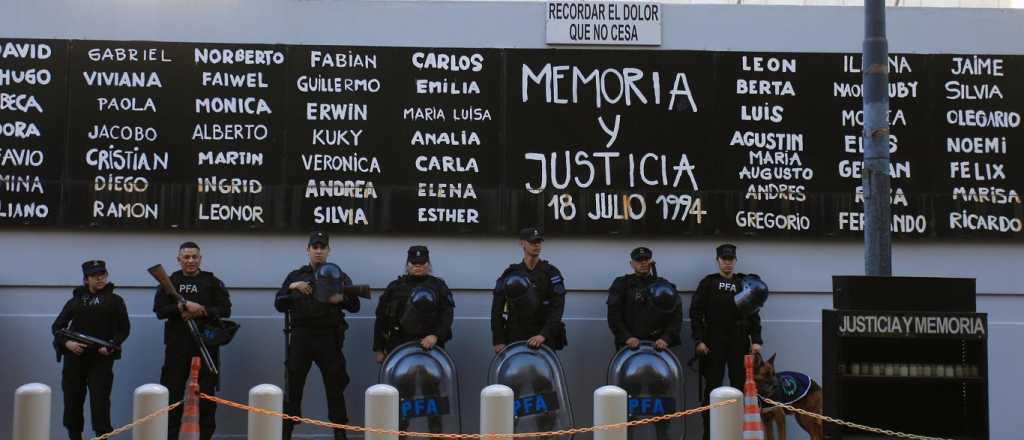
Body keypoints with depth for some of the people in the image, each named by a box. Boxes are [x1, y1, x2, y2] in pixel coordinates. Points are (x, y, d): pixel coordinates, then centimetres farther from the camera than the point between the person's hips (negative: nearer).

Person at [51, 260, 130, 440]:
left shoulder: (114, 300, 6)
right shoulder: (76, 300, 11)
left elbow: (124, 328, 3)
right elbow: (57, 326, 10)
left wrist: (111, 346, -12)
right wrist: (67, 343, -9)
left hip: (101, 358, -2)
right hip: (74, 357, 2)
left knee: (100, 400, -9)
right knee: (72, 401, 5)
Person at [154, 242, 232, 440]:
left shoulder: (213, 282, 5)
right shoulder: (170, 282, 8)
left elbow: (225, 310, -3)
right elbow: (160, 310, -3)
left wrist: (201, 311, -16)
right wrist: (183, 307, -18)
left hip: (206, 343, -1)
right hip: (177, 344, 1)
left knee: (207, 393, 3)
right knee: (172, 391, 2)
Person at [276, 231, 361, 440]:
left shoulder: (340, 276, 10)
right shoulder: (295, 276, 14)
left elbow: (355, 306, 4)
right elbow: (279, 305, 7)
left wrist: (341, 299, -17)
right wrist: (291, 288, -10)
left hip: (329, 338, -1)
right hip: (301, 337, 1)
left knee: (335, 387, 0)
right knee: (293, 387, 1)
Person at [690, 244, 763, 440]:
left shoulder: (744, 283, 9)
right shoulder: (708, 283, 4)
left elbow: (753, 313, 8)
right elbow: (696, 312, 0)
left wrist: (756, 340, -2)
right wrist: (699, 340, -9)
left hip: (739, 342, 2)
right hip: (714, 341, -1)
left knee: (740, 385, 3)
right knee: (712, 387, 1)